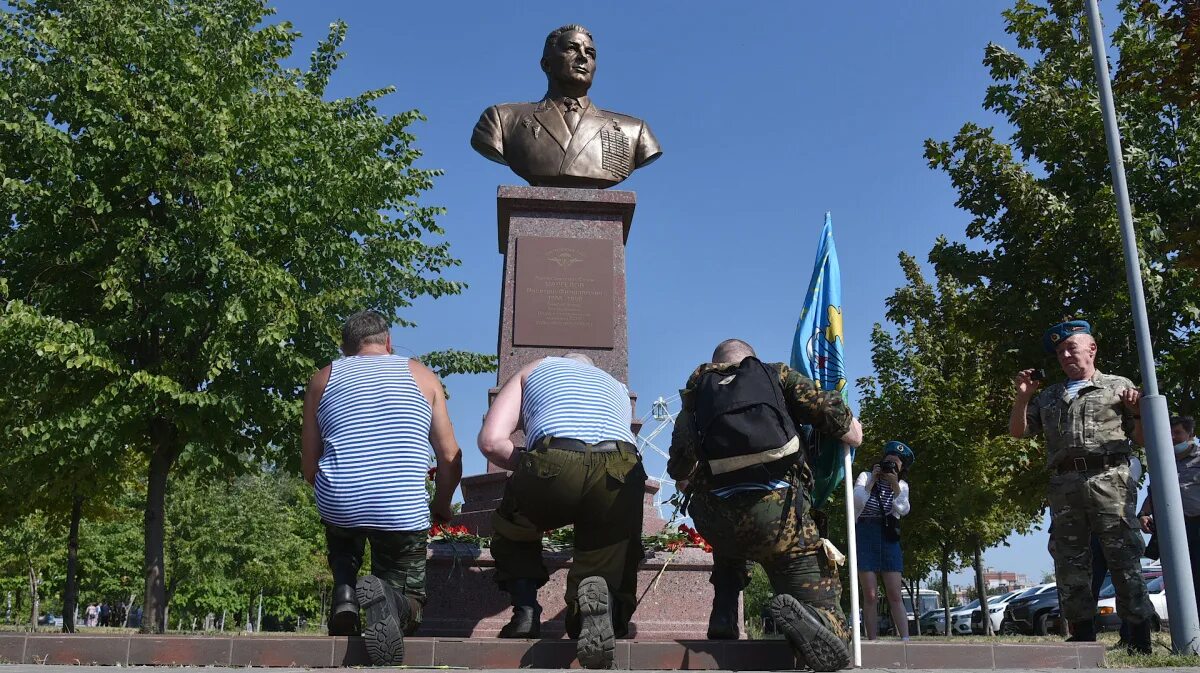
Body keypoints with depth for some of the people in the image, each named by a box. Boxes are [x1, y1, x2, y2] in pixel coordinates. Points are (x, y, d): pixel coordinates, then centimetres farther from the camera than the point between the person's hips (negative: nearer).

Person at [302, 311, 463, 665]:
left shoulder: (323, 379, 14)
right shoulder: (422, 375, 13)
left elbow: (309, 467, 14)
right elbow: (450, 457, 9)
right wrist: (440, 507, 26)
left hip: (338, 505, 1)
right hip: (404, 512, -1)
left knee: (342, 542, 38)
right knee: (409, 606, 19)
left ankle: (345, 591, 6)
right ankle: (383, 597, -17)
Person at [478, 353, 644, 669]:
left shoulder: (533, 370, 32)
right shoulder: (617, 386, 41)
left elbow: (491, 441, 17)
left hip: (556, 462, -1)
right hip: (621, 471, 2)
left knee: (511, 531, 29)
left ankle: (526, 610, 9)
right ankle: (601, 597, -20)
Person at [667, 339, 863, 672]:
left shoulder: (697, 392, 22)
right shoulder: (777, 374, 18)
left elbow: (680, 473, 16)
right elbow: (853, 434, 11)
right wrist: (853, 428, 34)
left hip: (717, 519, 3)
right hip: (780, 511, -2)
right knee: (828, 626, 8)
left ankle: (723, 616, 19)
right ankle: (800, 617, -26)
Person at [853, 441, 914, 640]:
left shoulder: (901, 485, 10)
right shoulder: (866, 477, 2)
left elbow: (903, 509, -9)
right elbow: (857, 502, -14)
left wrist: (894, 484, -15)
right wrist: (873, 481, -13)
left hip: (889, 538, 2)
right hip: (865, 537, -2)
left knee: (895, 595, -2)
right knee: (870, 595, -3)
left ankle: (905, 639, -3)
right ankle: (872, 641, 1)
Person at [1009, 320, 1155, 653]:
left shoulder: (1118, 386, 13)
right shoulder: (1049, 397, 23)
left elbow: (1143, 438, 11)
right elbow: (1018, 431, 20)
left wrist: (1137, 411, -9)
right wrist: (1023, 396, 7)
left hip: (1108, 479, -4)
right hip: (1064, 485, 4)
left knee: (1124, 559, -7)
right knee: (1070, 563, 2)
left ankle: (1141, 641, -2)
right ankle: (1083, 639, 7)